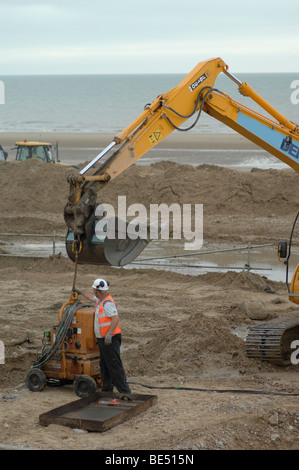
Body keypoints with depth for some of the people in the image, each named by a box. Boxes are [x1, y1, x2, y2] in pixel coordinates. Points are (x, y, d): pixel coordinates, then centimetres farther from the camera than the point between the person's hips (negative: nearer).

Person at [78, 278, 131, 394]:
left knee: (115, 366, -11)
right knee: (104, 366, 15)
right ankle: (107, 390, 22)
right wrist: (81, 292, 49)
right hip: (104, 340, 10)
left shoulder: (107, 303, -18)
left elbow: (116, 319, -28)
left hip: (110, 340, -10)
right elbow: (92, 297, 36)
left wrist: (109, 334, -35)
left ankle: (124, 391, -11)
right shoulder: (102, 299, 13)